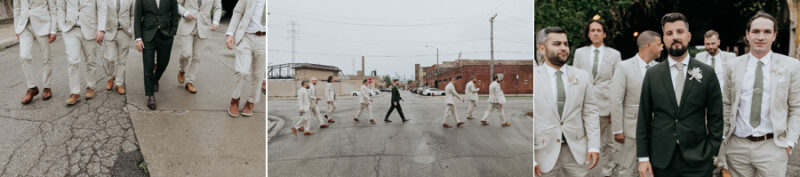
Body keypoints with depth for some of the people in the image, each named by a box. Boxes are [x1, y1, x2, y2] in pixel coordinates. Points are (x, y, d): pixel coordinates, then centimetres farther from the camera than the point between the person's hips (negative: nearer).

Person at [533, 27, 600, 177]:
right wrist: (530, 159, -9)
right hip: (545, 153, -2)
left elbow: (590, 113, 6)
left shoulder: (583, 77, 7)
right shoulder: (534, 78, -3)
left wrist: (594, 147, -2)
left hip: (577, 153, 3)